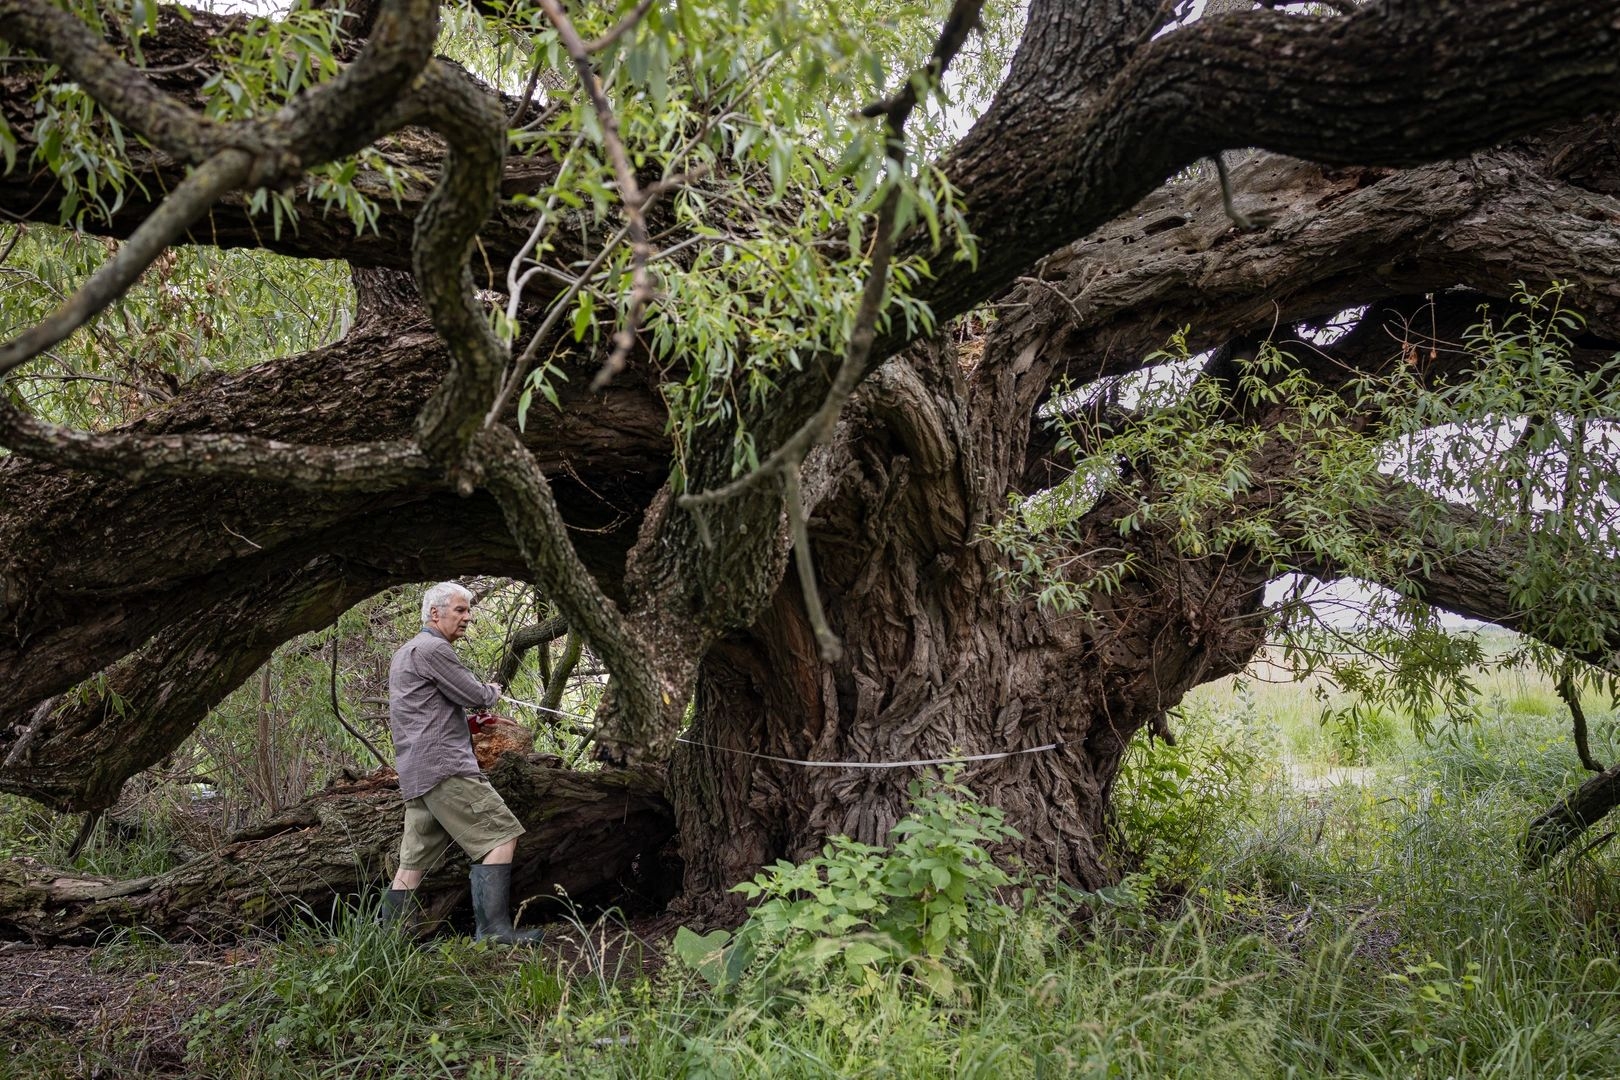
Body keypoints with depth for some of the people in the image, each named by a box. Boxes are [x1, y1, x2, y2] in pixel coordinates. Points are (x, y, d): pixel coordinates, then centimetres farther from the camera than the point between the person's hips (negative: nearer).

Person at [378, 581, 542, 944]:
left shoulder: (405, 653, 26)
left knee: (413, 862, 8)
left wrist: (480, 693, 26)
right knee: (500, 836, -12)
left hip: (415, 776, 10)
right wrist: (492, 691, 14)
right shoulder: (432, 649, -7)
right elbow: (475, 696, -8)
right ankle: (494, 928, -18)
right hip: (444, 767, -10)